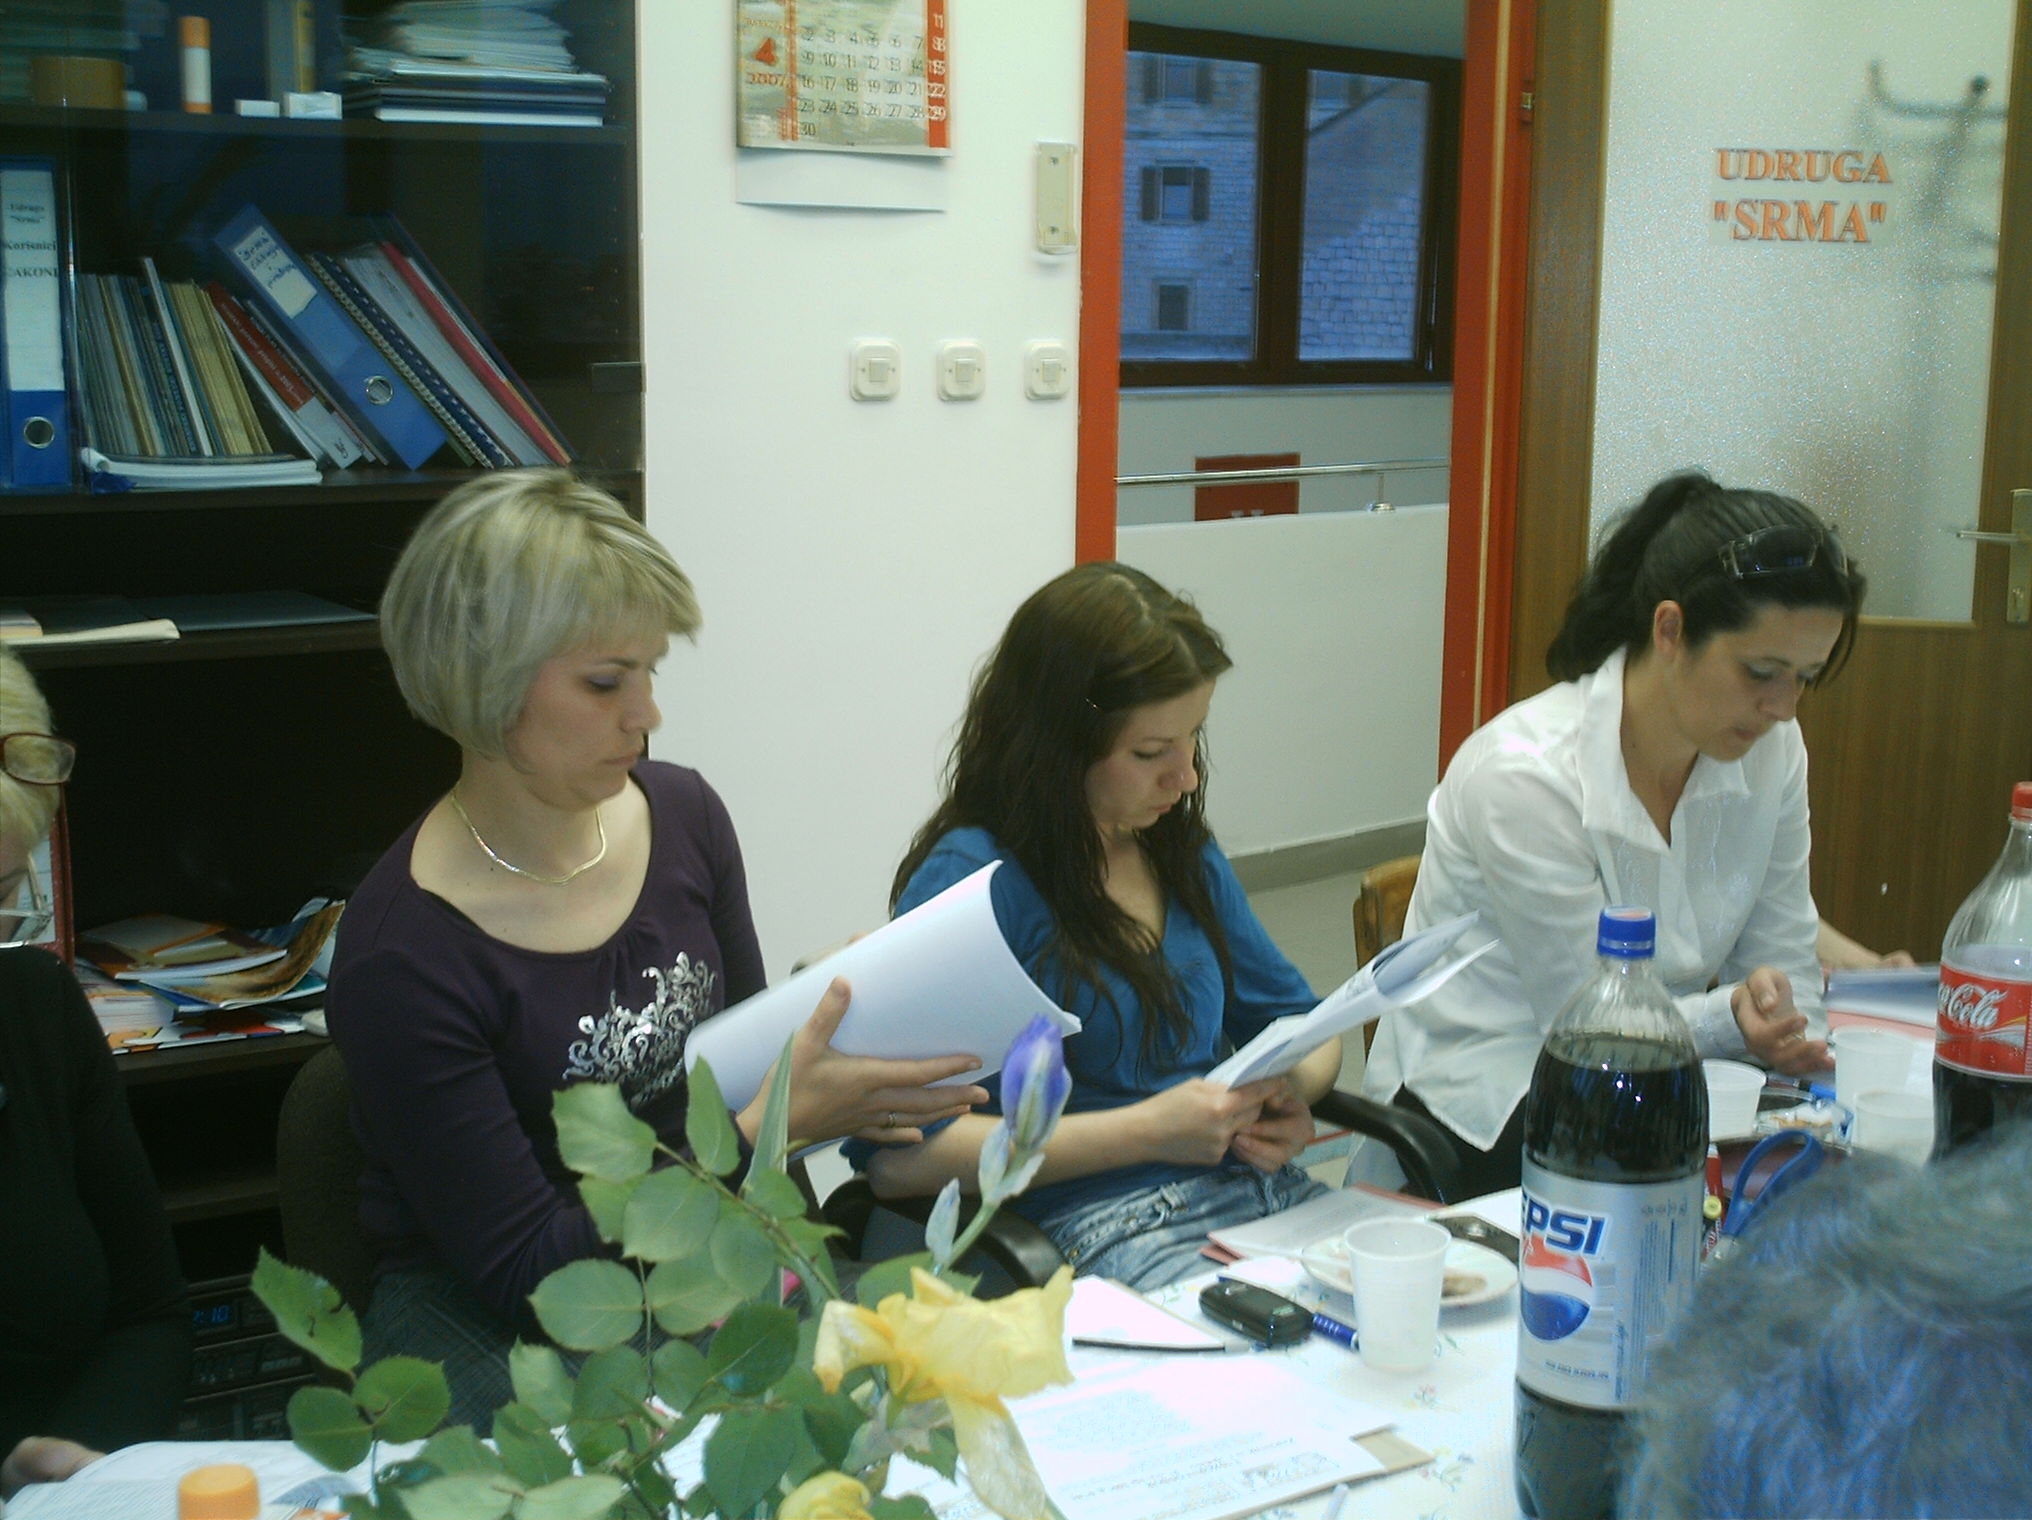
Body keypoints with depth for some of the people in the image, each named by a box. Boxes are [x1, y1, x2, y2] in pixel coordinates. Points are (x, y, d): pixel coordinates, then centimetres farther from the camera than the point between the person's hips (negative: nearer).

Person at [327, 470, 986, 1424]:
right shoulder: (402, 956, -22)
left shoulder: (681, 813, -2)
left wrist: (822, 1077, -12)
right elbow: (524, 1268, -18)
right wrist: (770, 1124, -23)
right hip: (483, 1322, -5)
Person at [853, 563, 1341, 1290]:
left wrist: (1290, 1090, 2)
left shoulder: (1183, 851, 16)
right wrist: (1147, 1130, -14)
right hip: (1103, 1227, -7)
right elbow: (895, 1156, -17)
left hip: (1268, 1198, 7)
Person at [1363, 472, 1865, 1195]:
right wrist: (1730, 1018, -34)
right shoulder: (1523, 775, -24)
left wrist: (1784, 1036, -20)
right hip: (1482, 1106, -6)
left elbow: (1781, 966, 1)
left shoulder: (1771, 749, -4)